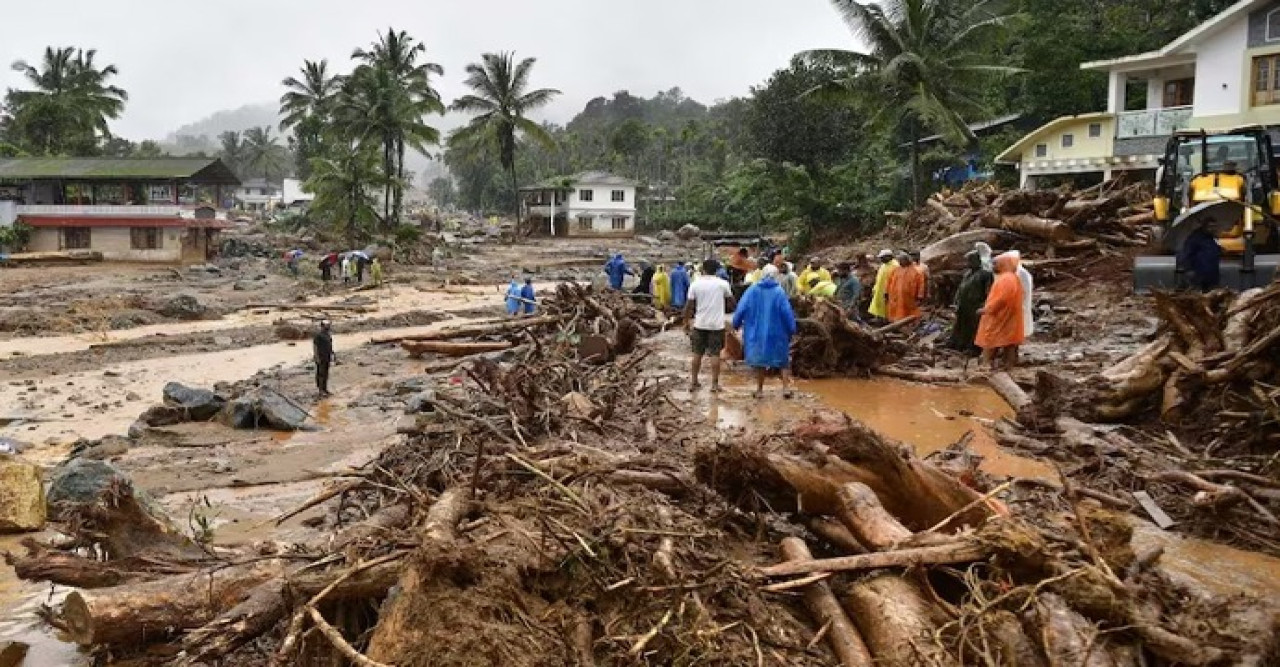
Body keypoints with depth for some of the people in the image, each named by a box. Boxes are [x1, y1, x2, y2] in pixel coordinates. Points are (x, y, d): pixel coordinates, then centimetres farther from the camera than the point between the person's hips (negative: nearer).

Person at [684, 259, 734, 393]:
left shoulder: (695, 284, -3)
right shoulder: (722, 284, -5)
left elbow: (688, 306, -3)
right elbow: (731, 302, 6)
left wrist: (686, 322, 7)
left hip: (699, 324, 1)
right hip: (717, 324, -1)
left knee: (697, 354, 11)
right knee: (715, 354, 4)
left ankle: (694, 383, 16)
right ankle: (715, 384, 6)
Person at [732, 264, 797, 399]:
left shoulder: (753, 290, -5)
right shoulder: (779, 292, -9)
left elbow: (741, 308, -4)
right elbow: (787, 312, -9)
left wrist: (736, 324, 9)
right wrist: (792, 330, 0)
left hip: (756, 332, 1)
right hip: (776, 333, -1)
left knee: (759, 362, 12)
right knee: (783, 360, 12)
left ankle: (759, 390, 15)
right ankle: (786, 388, 6)